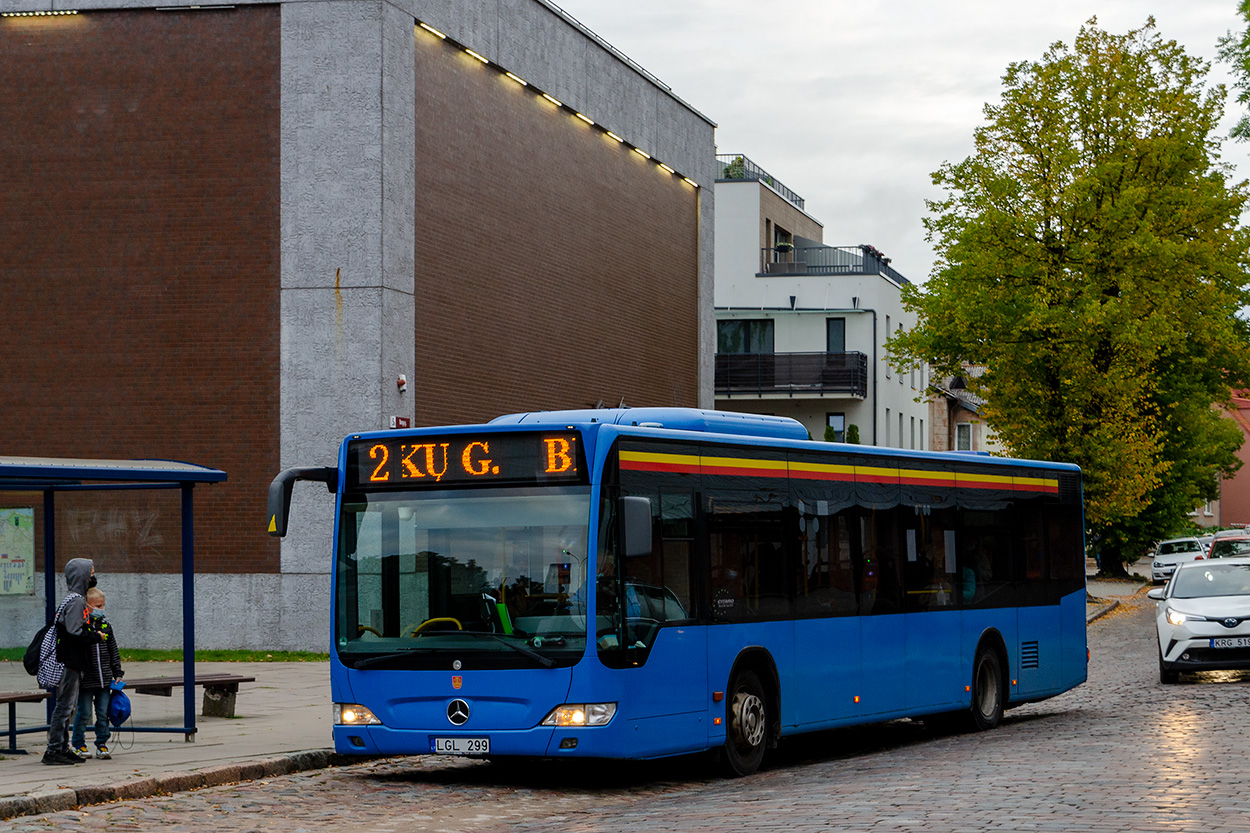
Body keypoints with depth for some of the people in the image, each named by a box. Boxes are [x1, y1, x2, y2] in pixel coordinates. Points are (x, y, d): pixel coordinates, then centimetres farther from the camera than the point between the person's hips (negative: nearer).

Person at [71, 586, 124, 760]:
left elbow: (114, 652, 14)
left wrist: (117, 673, 12)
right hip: (85, 679, -4)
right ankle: (78, 744, 14)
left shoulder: (106, 625, 10)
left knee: (103, 713, 6)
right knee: (84, 713, 1)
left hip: (104, 679, 4)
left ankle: (102, 745, 15)